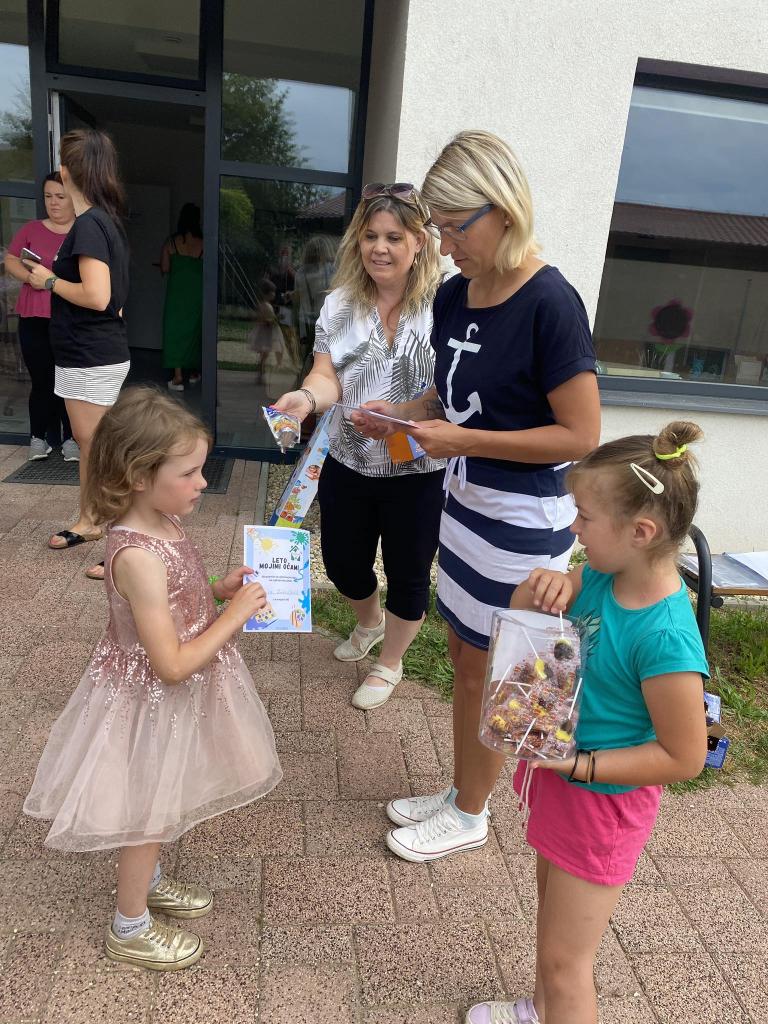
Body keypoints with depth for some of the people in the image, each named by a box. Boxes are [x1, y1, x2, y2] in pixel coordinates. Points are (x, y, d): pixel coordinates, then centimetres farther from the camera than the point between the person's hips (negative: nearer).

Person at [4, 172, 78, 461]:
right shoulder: (31, 229, 10)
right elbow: (10, 260, 12)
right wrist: (29, 276, -8)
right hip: (35, 320, 2)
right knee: (41, 380, 4)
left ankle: (71, 438, 12)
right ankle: (38, 437, 15)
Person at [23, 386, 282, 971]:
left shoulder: (161, 524, -6)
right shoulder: (138, 556, -34)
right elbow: (172, 665, -30)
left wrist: (217, 590, -3)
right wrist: (234, 616, -23)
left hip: (175, 700, 8)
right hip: (155, 704, -8)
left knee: (161, 811, 28)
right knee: (152, 814, 14)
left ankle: (149, 881, 53)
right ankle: (130, 928, 39)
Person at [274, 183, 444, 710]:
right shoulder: (340, 304, 1)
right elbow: (327, 376, -7)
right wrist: (306, 397, -30)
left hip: (417, 472, -4)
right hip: (347, 464, 4)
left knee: (407, 574, 12)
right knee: (342, 562, 19)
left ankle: (389, 664, 39)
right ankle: (370, 622, 54)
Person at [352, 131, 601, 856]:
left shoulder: (549, 304, -20)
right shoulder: (455, 294, 3)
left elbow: (580, 436, -20)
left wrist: (463, 440, -23)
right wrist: (400, 414, -4)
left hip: (524, 521, -7)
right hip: (466, 501, 8)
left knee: (485, 674, 8)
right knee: (462, 659, 19)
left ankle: (469, 816, 33)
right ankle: (459, 789, 41)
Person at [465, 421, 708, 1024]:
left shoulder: (664, 637, -33)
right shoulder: (602, 576, -12)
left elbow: (684, 758, -25)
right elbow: (522, 624, 1)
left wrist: (579, 765, -25)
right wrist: (540, 586, -20)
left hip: (602, 798, -8)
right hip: (559, 773, 8)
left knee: (565, 959, 10)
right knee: (552, 900, 31)